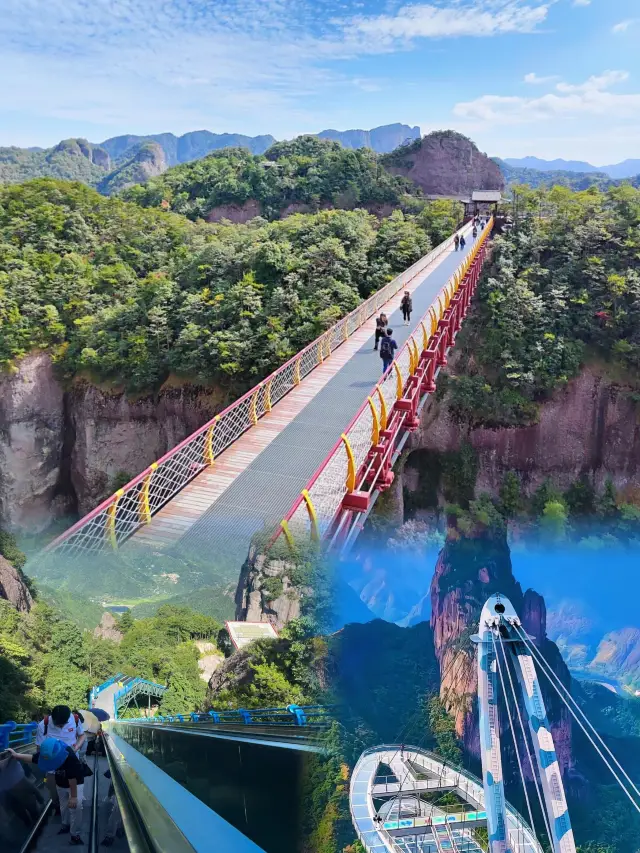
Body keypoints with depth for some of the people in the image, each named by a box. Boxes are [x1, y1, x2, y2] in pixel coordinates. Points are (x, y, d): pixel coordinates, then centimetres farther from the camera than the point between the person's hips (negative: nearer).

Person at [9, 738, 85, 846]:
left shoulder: (70, 756, -41)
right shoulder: (45, 754, -23)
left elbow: (72, 778, -33)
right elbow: (32, 758, -2)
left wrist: (73, 796, -26)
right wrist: (16, 755, -3)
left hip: (76, 783, -6)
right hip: (61, 783, 6)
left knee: (75, 806, -13)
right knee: (63, 805, 20)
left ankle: (75, 834, 2)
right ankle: (66, 825, 43)